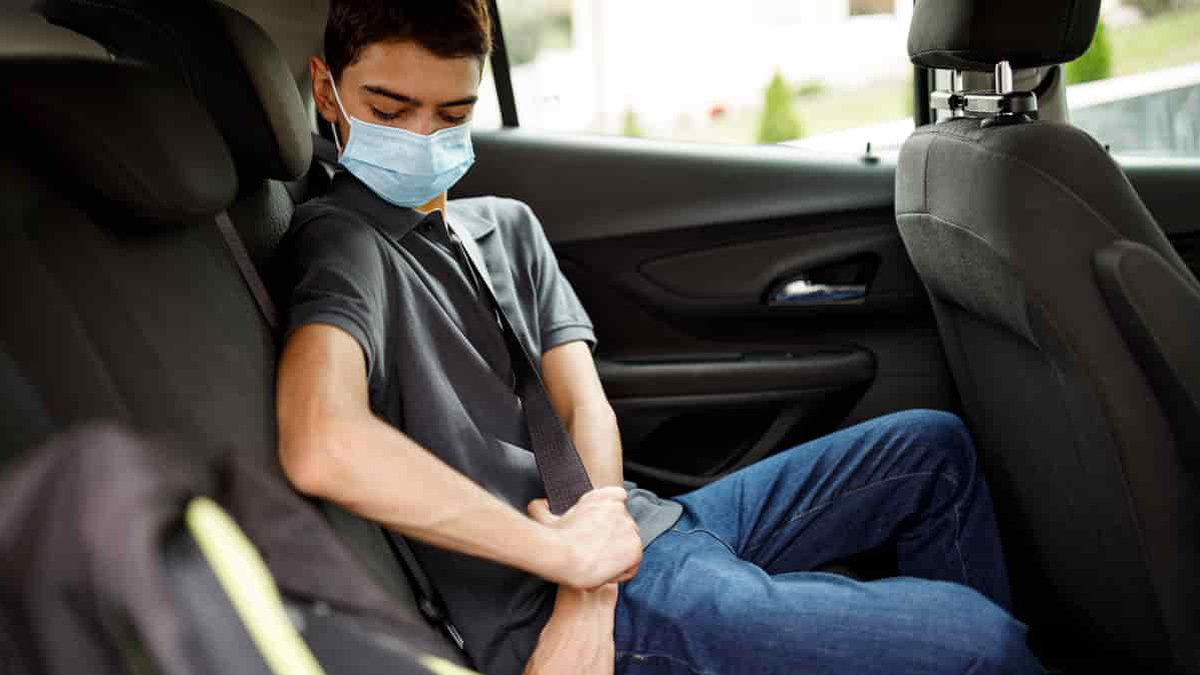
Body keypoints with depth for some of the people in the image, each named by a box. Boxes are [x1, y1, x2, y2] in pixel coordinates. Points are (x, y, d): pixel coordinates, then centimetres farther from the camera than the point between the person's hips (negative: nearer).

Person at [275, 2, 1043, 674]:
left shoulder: (507, 225, 14)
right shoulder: (342, 243, -11)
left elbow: (586, 407, 3)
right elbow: (321, 445, -32)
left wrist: (588, 601, -15)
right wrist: (567, 551, -23)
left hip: (644, 523, 8)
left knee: (935, 448, 13)